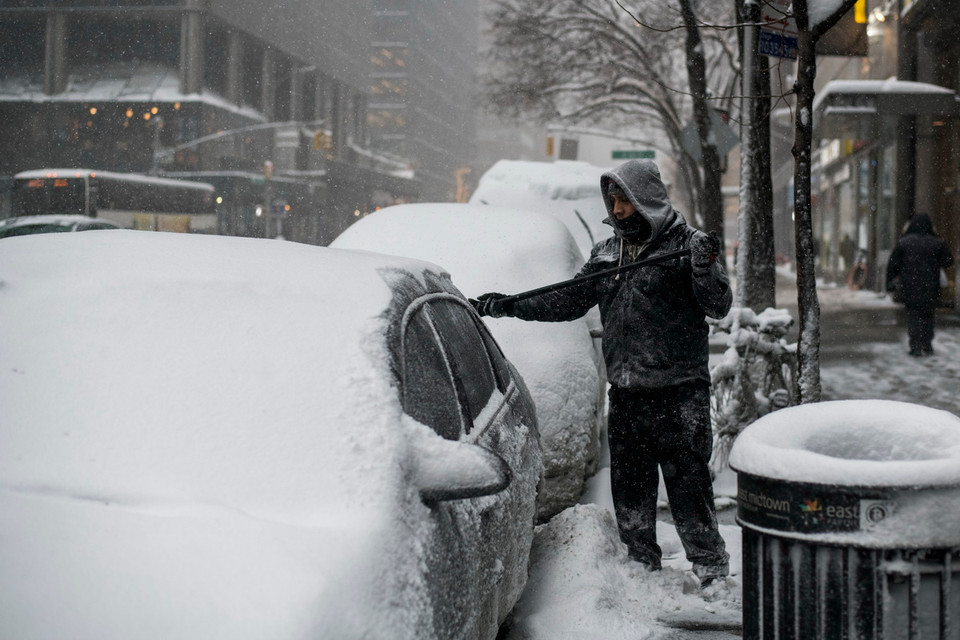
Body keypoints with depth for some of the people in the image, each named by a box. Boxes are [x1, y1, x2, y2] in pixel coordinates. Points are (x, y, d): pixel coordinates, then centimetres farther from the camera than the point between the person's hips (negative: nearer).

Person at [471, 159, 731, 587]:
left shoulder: (684, 244, -4)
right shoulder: (607, 253, 14)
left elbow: (718, 307, -9)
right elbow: (570, 300, 18)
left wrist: (704, 268, -28)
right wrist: (507, 306, 10)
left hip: (679, 391, -6)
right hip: (625, 392, 6)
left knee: (689, 484, -5)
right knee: (629, 487, 11)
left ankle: (711, 571, 4)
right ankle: (642, 568, 24)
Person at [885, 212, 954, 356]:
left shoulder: (903, 242, -5)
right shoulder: (936, 243, -3)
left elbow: (892, 264, -4)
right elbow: (948, 261, 4)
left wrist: (890, 282, 3)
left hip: (909, 288, -1)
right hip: (930, 288, 1)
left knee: (913, 317, 5)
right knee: (928, 315, 16)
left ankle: (916, 347, -1)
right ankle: (927, 346, 16)